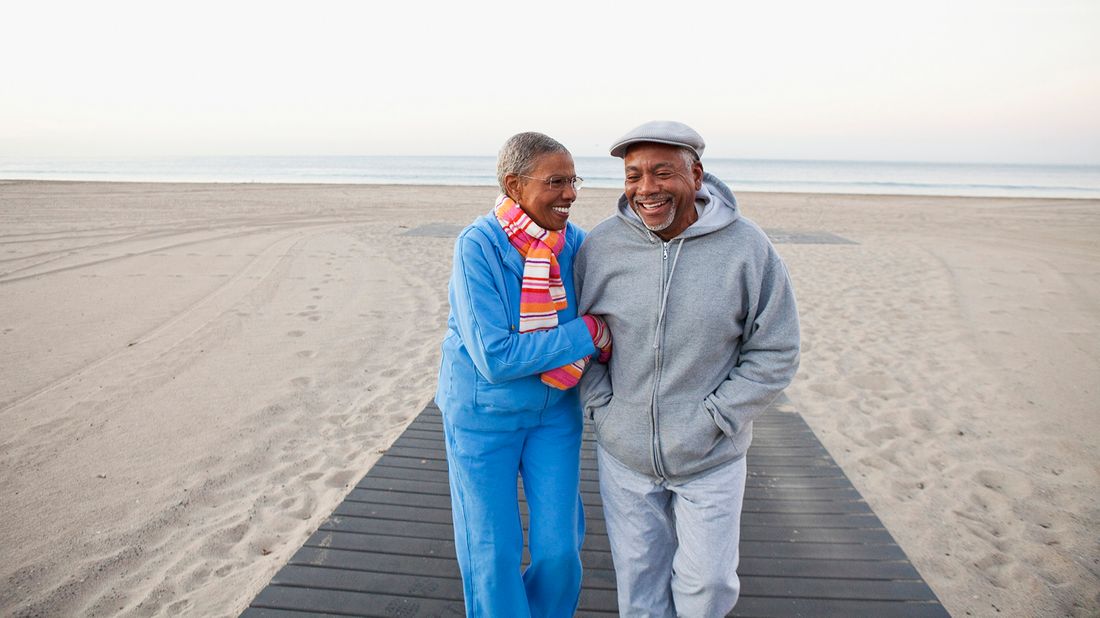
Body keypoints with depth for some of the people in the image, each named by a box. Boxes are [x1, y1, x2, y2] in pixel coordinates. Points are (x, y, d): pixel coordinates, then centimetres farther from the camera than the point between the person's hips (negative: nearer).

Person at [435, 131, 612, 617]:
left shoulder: (574, 242, -9)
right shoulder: (477, 247, -23)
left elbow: (602, 315, 4)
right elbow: (495, 358, -27)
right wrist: (588, 333, -24)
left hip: (555, 410, 4)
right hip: (484, 413, -3)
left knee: (559, 548, 11)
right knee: (493, 554, 9)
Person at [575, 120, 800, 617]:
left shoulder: (746, 247, -14)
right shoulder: (600, 246, -9)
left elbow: (775, 354, -8)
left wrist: (711, 421, -13)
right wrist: (601, 406, -6)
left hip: (709, 461, -1)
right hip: (623, 455, 2)